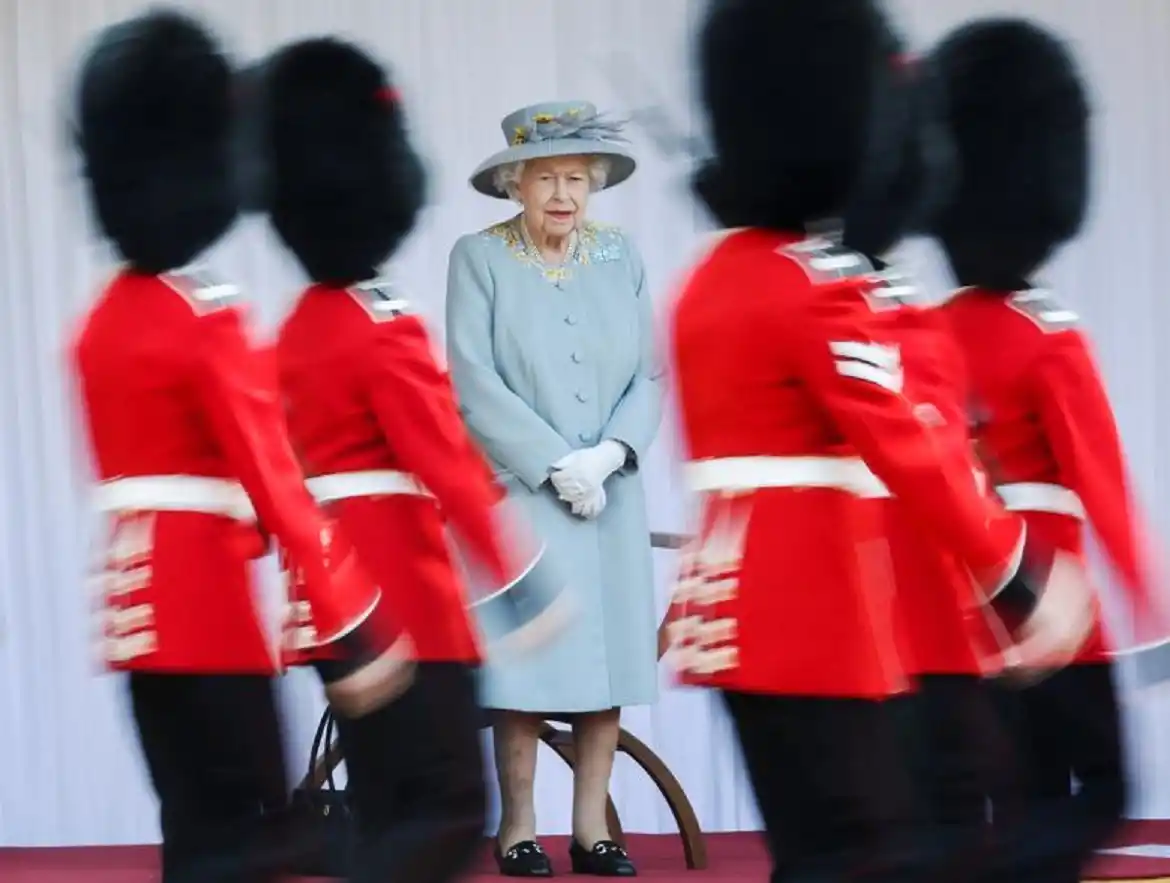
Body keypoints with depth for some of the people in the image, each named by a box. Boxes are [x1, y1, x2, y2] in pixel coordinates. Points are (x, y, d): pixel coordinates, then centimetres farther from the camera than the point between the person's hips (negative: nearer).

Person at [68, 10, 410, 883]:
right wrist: (360, 629, -18)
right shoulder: (210, 321, -14)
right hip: (207, 602, -8)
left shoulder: (102, 321, 11)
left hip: (139, 599, 8)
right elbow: (277, 486, -18)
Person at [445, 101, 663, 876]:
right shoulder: (479, 258, -3)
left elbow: (650, 377, 5)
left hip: (612, 493, 4)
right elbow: (476, 382, -10)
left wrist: (608, 455, -12)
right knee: (528, 663, -4)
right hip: (521, 493, -3)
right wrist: (556, 466, -14)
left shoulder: (621, 257, 8)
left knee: (609, 660, 2)